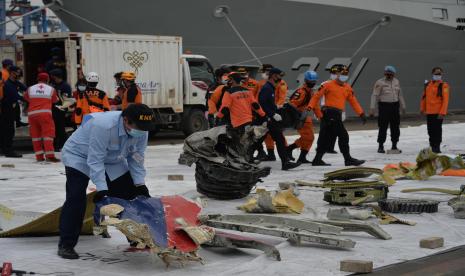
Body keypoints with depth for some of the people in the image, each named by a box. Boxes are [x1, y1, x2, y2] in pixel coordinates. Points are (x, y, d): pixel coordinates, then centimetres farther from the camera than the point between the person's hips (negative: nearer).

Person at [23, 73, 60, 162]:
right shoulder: (51, 89, 5)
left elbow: (26, 98, 25)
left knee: (35, 135, 10)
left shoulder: (30, 89, 9)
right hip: (45, 113, -3)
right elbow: (55, 100, 18)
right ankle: (49, 155, -12)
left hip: (32, 114, 3)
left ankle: (39, 156, 10)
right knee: (48, 134, -3)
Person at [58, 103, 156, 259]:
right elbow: (95, 160, -37)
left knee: (128, 195, 4)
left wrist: (139, 184, -13)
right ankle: (66, 245, -10)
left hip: (112, 160, 7)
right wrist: (102, 188, -39)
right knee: (76, 199, -18)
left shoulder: (141, 130, -19)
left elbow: (136, 158, -7)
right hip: (80, 156, -6)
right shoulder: (103, 125, -41)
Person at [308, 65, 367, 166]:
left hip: (337, 115, 7)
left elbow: (353, 102, 16)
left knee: (325, 138, 12)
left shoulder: (348, 88, 16)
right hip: (329, 113, -7)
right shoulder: (328, 85, -3)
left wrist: (361, 113, 9)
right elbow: (317, 96, -2)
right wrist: (310, 107, -11)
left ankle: (317, 159, 18)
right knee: (343, 136, -10)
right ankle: (348, 159, -5)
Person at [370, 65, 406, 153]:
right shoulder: (380, 82, -5)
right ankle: (380, 146, 2)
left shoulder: (396, 82, 12)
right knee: (383, 127, -6)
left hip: (395, 106, 5)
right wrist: (372, 108, -14)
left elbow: (400, 95, 20)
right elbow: (375, 96, -8)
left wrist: (403, 106, 20)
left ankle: (394, 145, 19)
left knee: (395, 127, 8)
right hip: (384, 106, -5)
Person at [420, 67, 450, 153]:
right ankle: (432, 145, 24)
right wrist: (422, 108, 15)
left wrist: (442, 113, -19)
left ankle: (437, 147, 2)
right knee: (430, 130, 12)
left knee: (437, 129, -4)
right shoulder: (427, 84, 12)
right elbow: (424, 97, 19)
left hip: (438, 113, -6)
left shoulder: (444, 86, -7)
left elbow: (445, 100, -12)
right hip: (429, 112, 6)